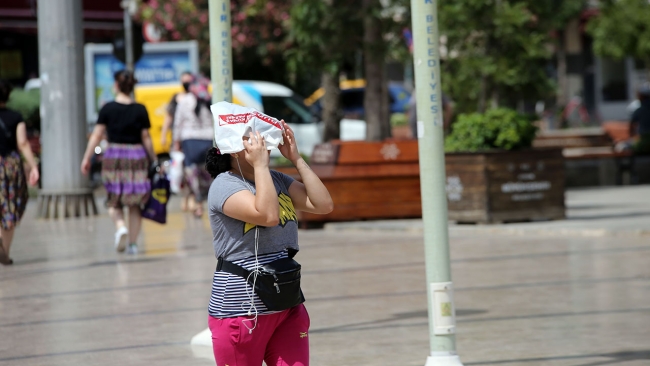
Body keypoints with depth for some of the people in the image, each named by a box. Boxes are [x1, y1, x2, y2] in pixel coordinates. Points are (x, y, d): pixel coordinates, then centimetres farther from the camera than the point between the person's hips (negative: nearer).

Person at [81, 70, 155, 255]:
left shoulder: (108, 109, -4)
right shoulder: (140, 110, -2)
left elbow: (96, 135, -4)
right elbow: (146, 138, -1)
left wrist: (86, 158, 3)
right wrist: (153, 160, 9)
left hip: (114, 156, -1)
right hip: (136, 156, 1)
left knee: (114, 201, 11)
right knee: (134, 204, 9)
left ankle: (120, 227, -17)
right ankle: (133, 243, 8)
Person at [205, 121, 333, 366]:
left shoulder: (278, 180, 9)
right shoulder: (224, 185, -13)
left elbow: (324, 205, -1)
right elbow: (268, 215, -28)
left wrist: (296, 159, -3)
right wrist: (260, 164, -21)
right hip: (242, 311, -6)